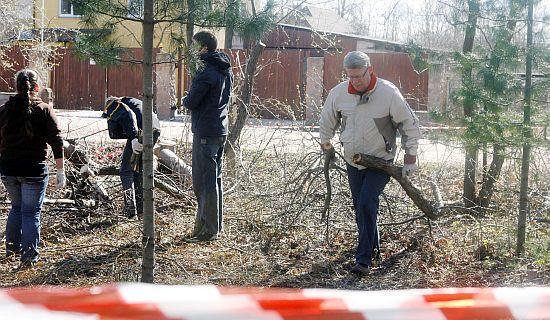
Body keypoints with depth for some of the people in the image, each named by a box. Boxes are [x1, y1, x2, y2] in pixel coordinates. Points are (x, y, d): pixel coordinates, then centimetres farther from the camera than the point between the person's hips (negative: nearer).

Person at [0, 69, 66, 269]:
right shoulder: (44, 110, -7)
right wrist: (60, 171, -3)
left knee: (16, 207, 22)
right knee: (31, 212, 2)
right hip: (34, 169, -3)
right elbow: (57, 142, -8)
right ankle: (29, 256, 0)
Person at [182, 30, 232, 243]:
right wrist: (191, 100, 14)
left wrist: (185, 100, 6)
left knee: (204, 181, -5)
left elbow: (191, 102, -17)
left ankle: (208, 230, -3)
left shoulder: (206, 73, -18)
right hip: (221, 129, 10)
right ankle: (215, 225, 23)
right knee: (215, 178, 16)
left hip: (205, 133, -10)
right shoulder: (225, 71, 12)